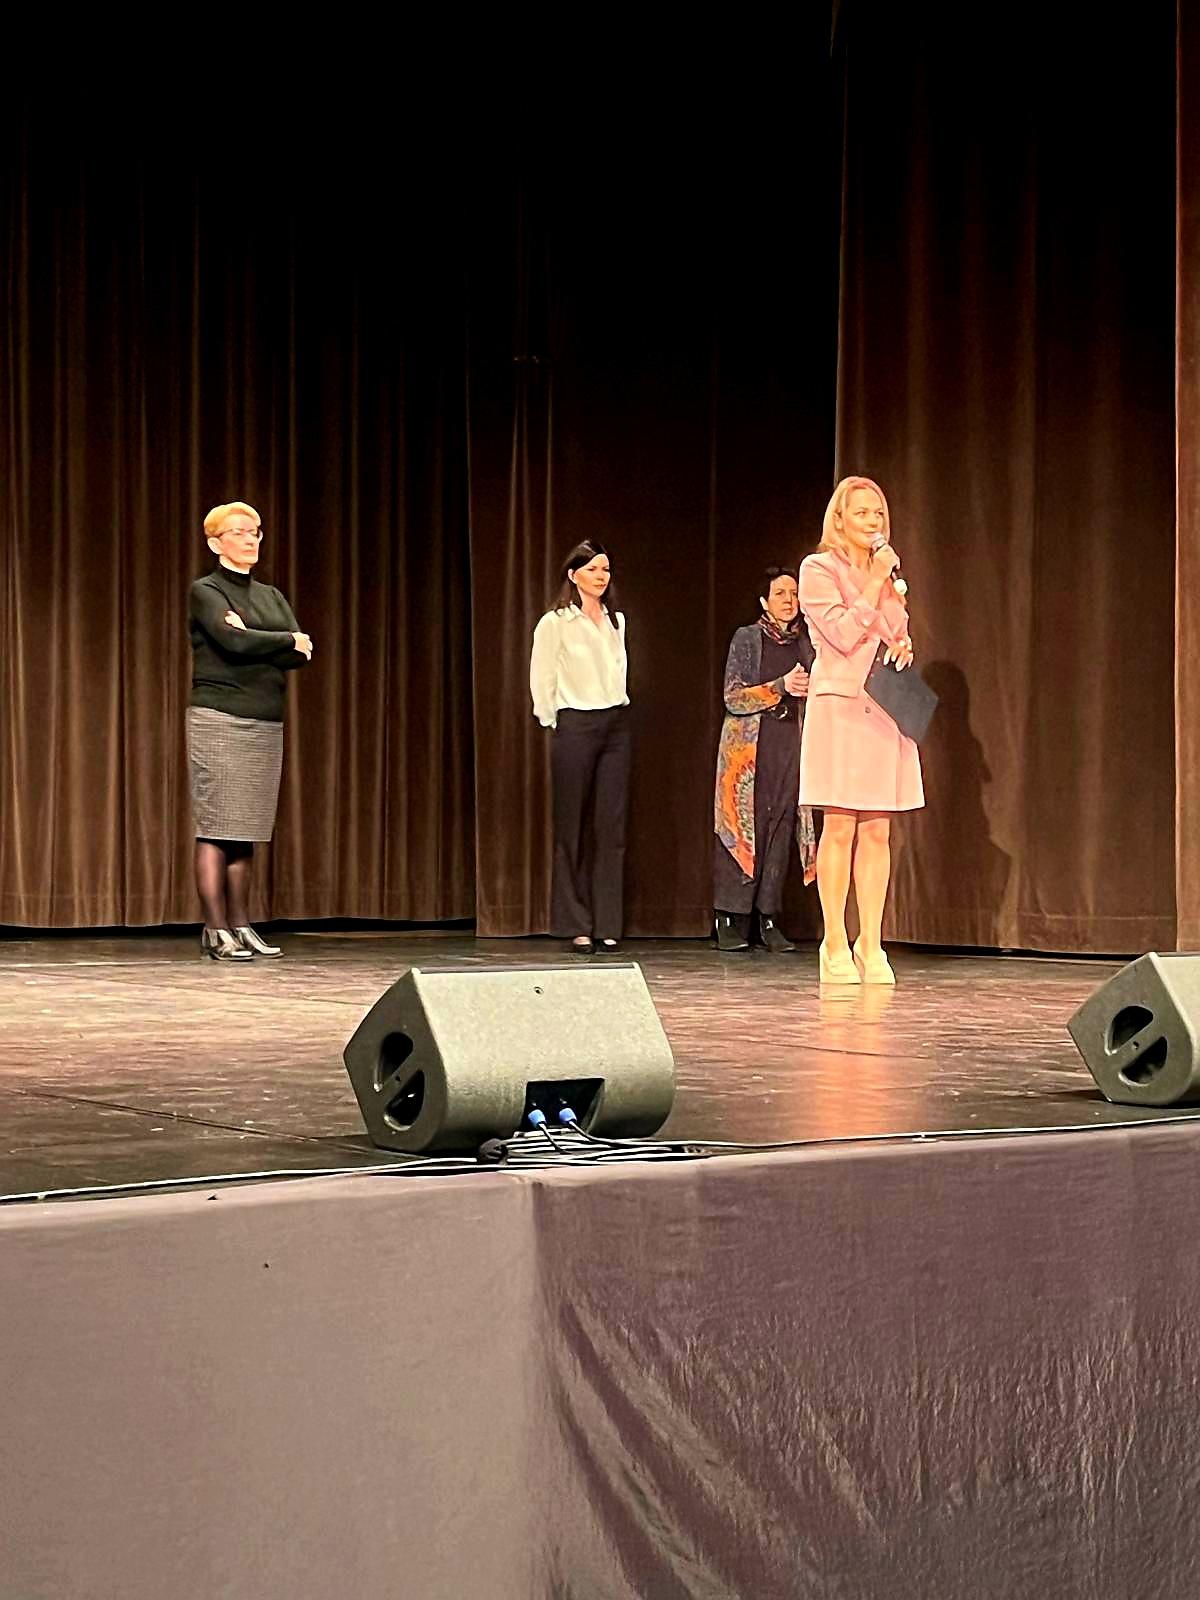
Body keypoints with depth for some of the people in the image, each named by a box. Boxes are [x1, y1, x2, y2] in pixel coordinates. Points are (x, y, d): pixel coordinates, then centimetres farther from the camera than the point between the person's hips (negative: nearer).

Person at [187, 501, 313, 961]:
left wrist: (253, 641, -10)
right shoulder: (206, 591, -1)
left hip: (266, 723, 6)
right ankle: (216, 932, -6)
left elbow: (303, 653, 4)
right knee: (217, 826, -7)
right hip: (220, 720, -6)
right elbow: (234, 643, -17)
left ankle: (240, 926, 9)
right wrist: (288, 641, -5)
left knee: (248, 830, 6)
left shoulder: (270, 596, 18)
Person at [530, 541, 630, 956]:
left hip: (616, 723, 5)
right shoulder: (555, 623, -4)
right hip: (575, 725, -5)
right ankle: (575, 926, 2)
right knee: (573, 826, -2)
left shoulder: (616, 621, 13)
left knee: (611, 824, 1)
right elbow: (541, 679, -2)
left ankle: (607, 925, 4)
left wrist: (617, 709, 14)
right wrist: (553, 721, -1)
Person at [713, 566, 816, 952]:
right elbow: (733, 698, -5)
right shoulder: (746, 639, 2)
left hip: (791, 747, 4)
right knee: (742, 830, -7)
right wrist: (781, 686, -14)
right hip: (749, 746, -4)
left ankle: (768, 919, 2)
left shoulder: (806, 645, 13)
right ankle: (731, 920, -5)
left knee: (781, 830, -1)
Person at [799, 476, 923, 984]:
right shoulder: (820, 570, -1)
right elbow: (844, 634, -12)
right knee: (840, 828, -7)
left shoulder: (887, 572, 17)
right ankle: (835, 946, -2)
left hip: (884, 708, 6)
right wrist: (875, 582, -11)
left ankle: (870, 944, 5)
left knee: (878, 831, 2)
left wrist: (904, 648, 3)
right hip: (839, 705, -5)